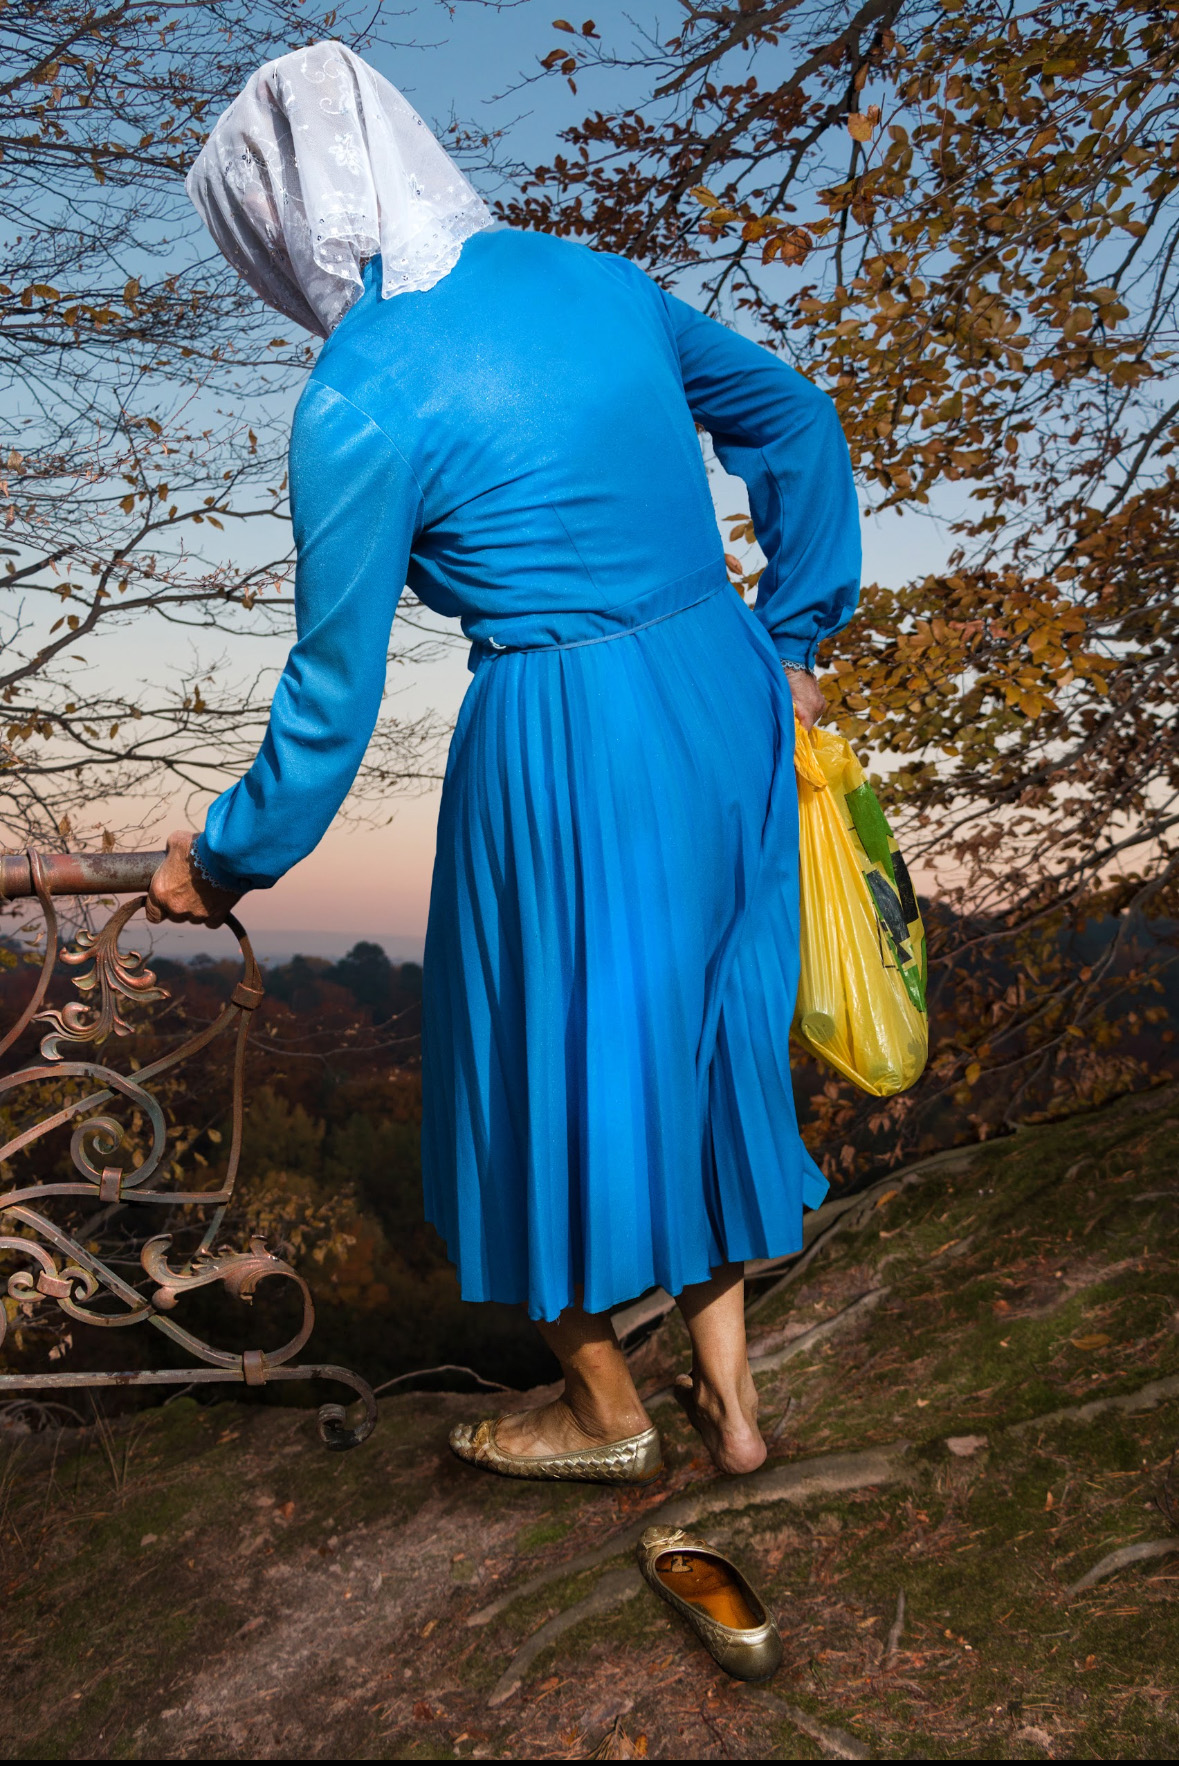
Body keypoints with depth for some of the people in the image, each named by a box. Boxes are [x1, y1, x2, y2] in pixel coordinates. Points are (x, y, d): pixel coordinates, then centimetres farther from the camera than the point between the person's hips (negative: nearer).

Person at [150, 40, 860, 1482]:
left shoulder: (359, 404, -14)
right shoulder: (593, 278, 6)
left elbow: (333, 693, -9)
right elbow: (795, 421, 15)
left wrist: (226, 855, 7)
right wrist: (790, 641, 19)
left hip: (564, 754, -7)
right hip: (729, 707, 7)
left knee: (558, 1062, 14)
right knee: (698, 1037, 20)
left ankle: (607, 1411, 35)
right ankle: (727, 1390, 32)